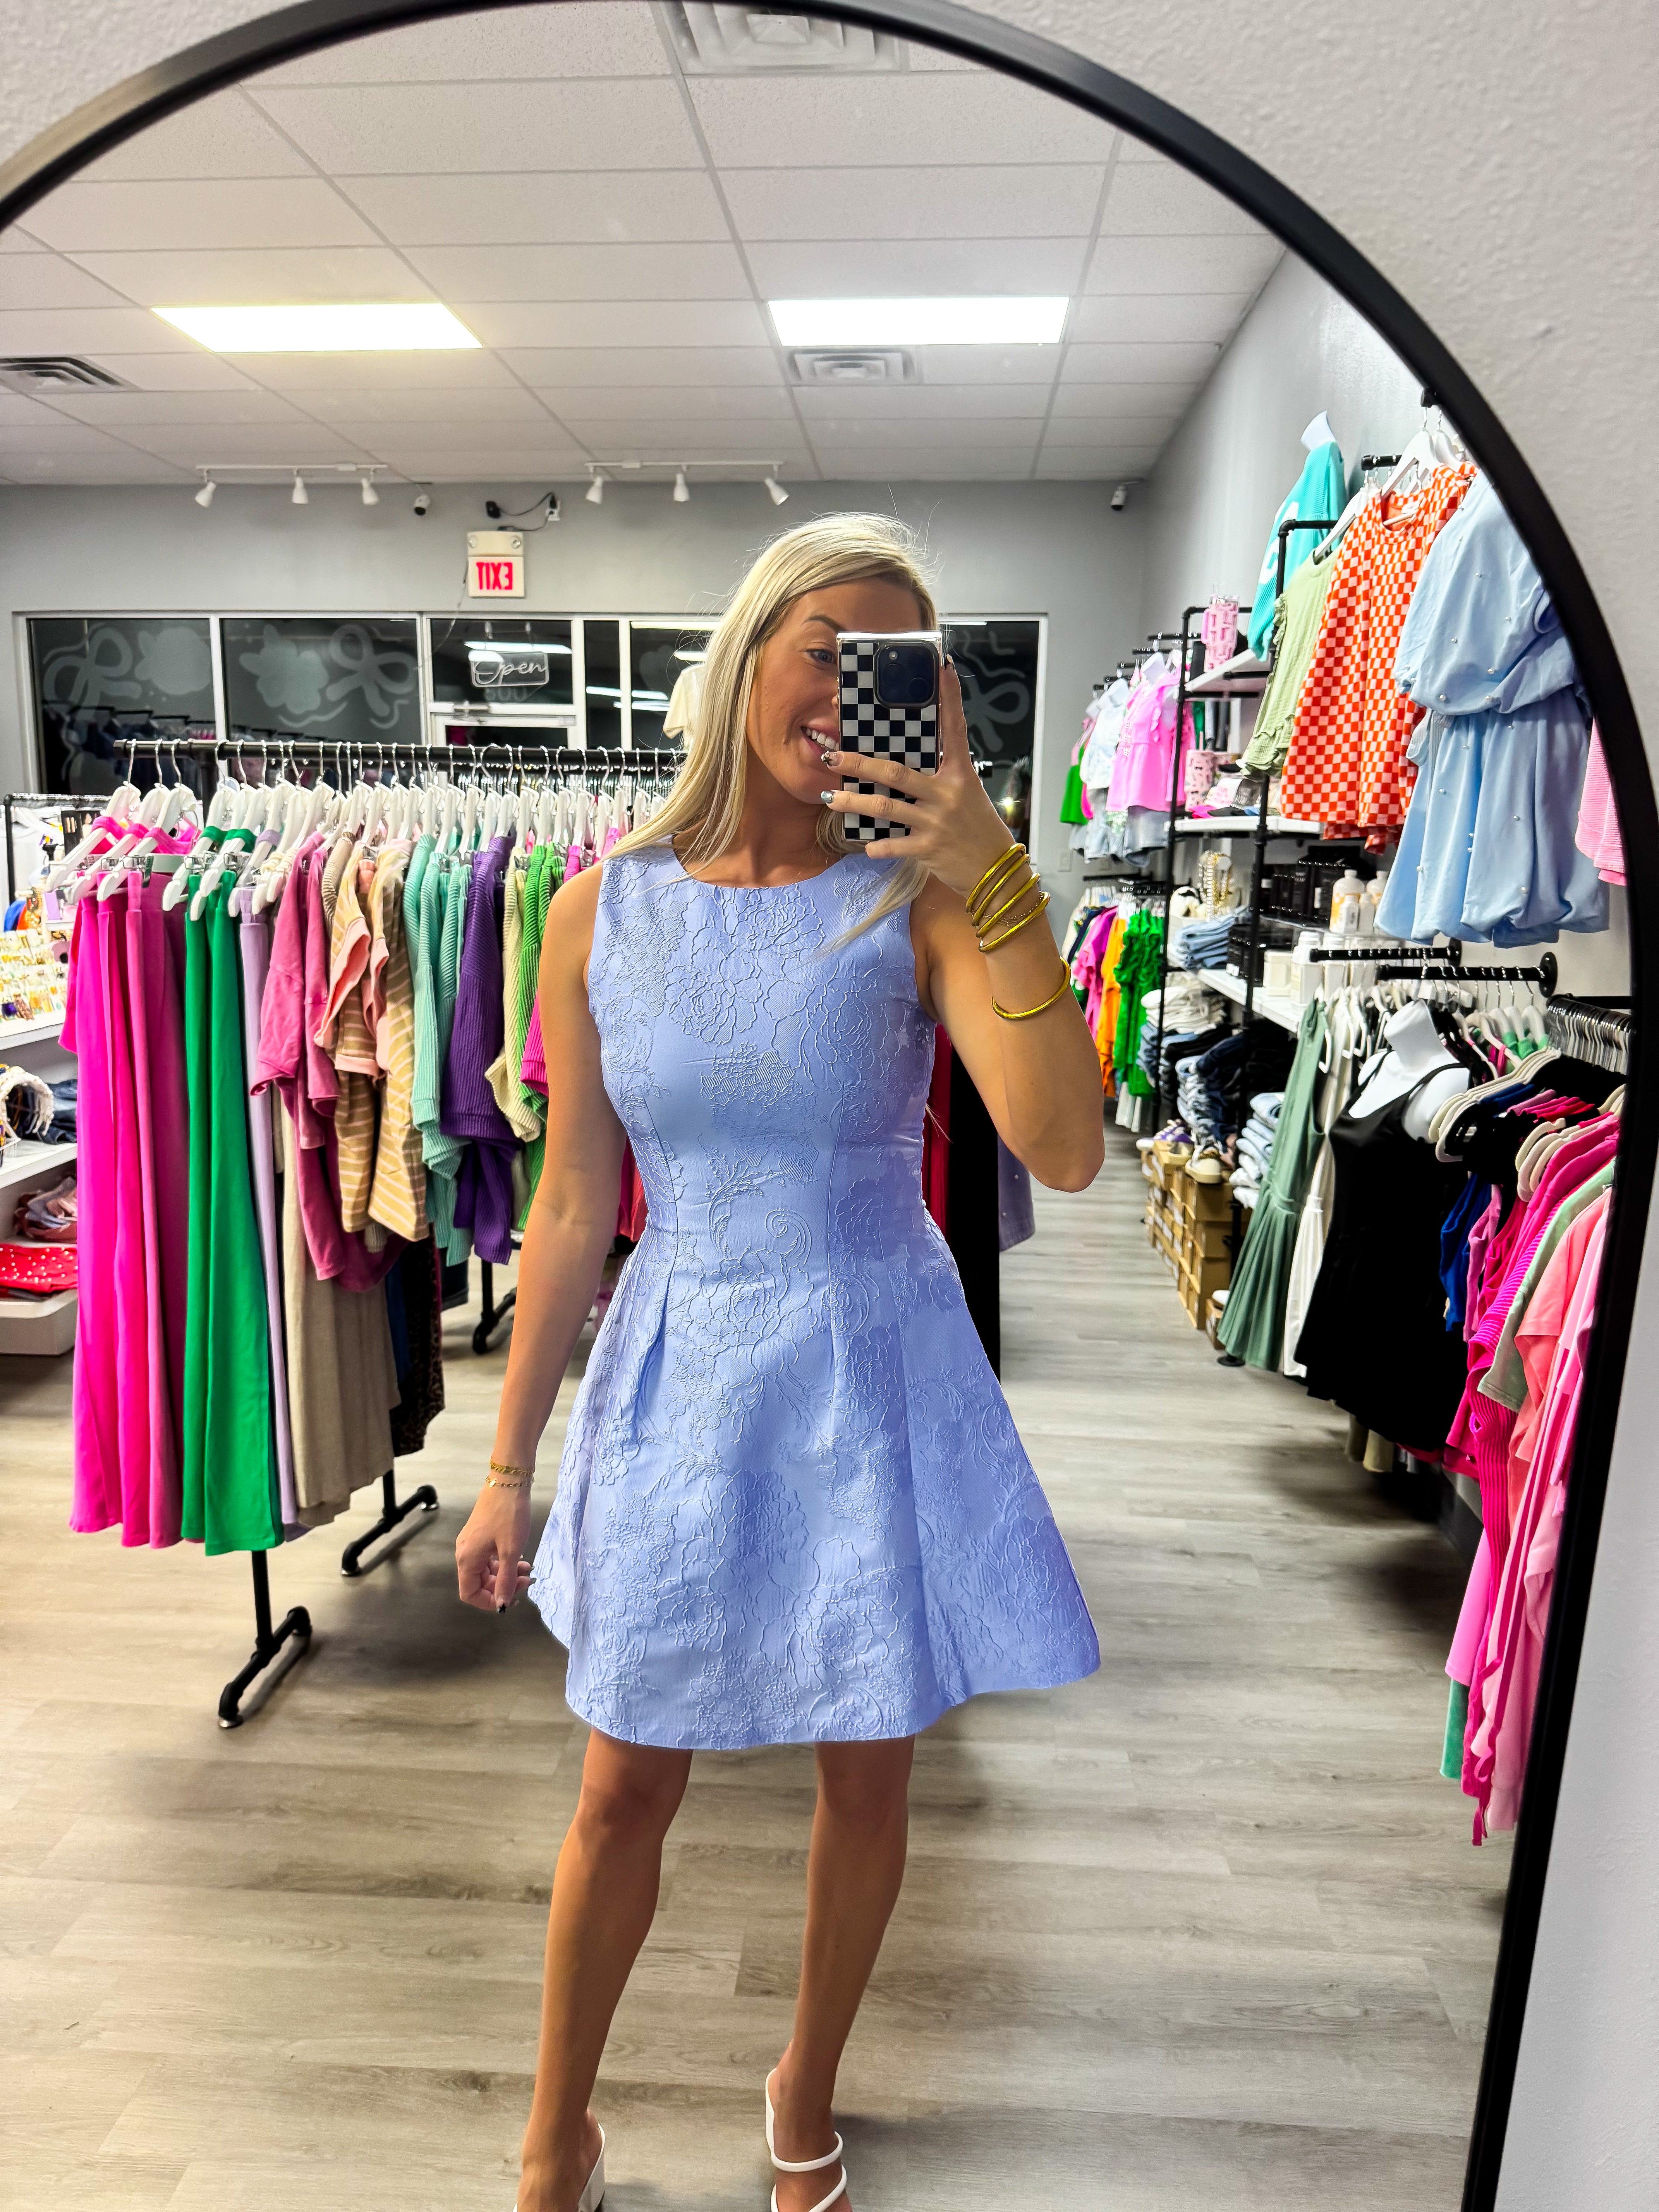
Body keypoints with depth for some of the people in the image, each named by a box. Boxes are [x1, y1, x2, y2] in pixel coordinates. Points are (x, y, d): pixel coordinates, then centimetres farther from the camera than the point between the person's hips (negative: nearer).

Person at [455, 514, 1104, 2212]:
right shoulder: (604, 908, -6)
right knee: (625, 1796, 15)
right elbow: (572, 1207, -1)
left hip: (873, 1377, 0)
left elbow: (1063, 1150, -24)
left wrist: (998, 880, -31)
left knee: (866, 1779, 18)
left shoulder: (915, 902, -10)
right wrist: (510, 1465, 3)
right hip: (678, 1373, 1)